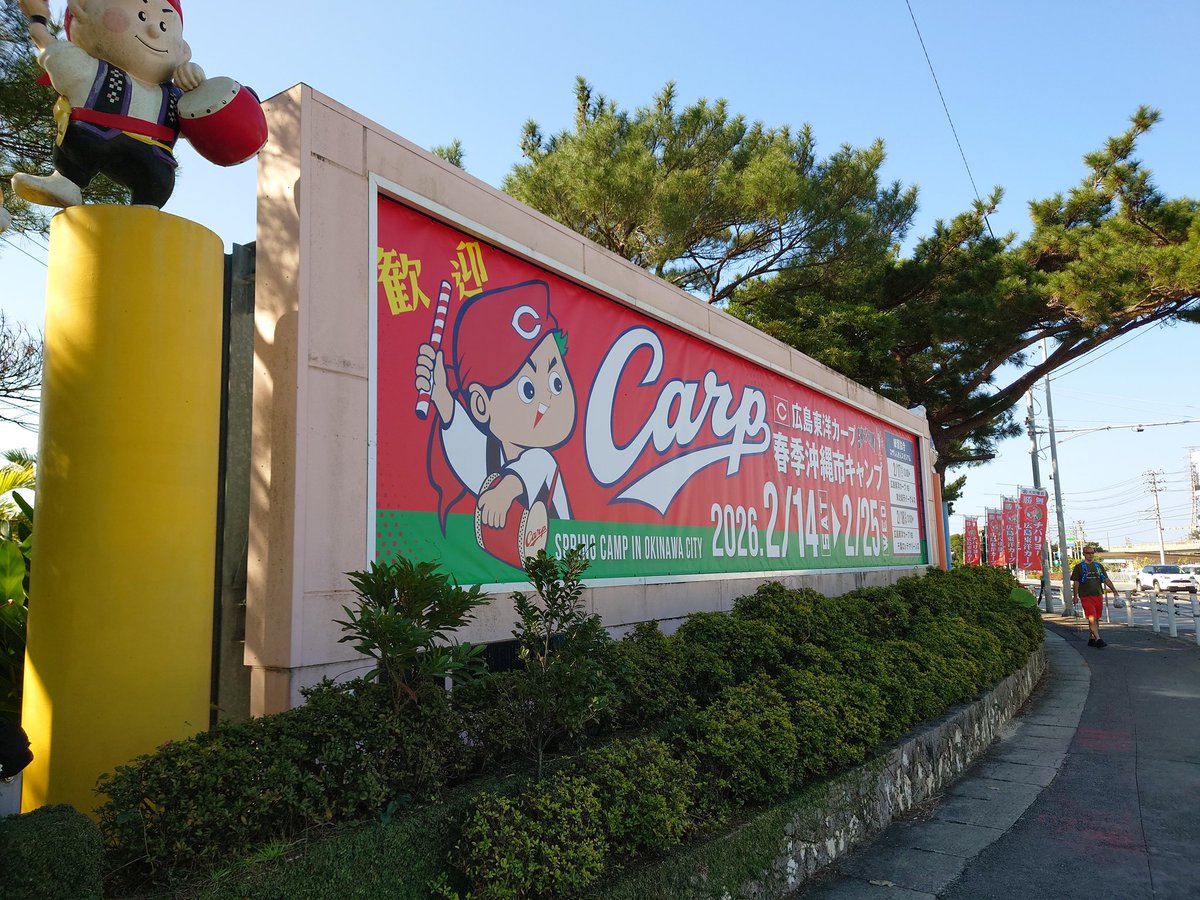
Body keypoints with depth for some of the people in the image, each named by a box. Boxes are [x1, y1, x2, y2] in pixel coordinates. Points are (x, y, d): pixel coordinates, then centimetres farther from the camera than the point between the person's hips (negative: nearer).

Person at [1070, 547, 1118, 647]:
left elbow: (1106, 580, 14)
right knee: (1092, 618, -13)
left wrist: (1114, 590, 3)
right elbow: (1075, 583, 1)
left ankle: (1092, 639, 17)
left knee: (1096, 619, 8)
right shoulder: (1079, 567, 2)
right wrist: (1075, 597, -3)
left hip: (1098, 596, 5)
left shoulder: (1099, 566, 15)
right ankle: (1098, 639, -19)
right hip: (1086, 596, -5)